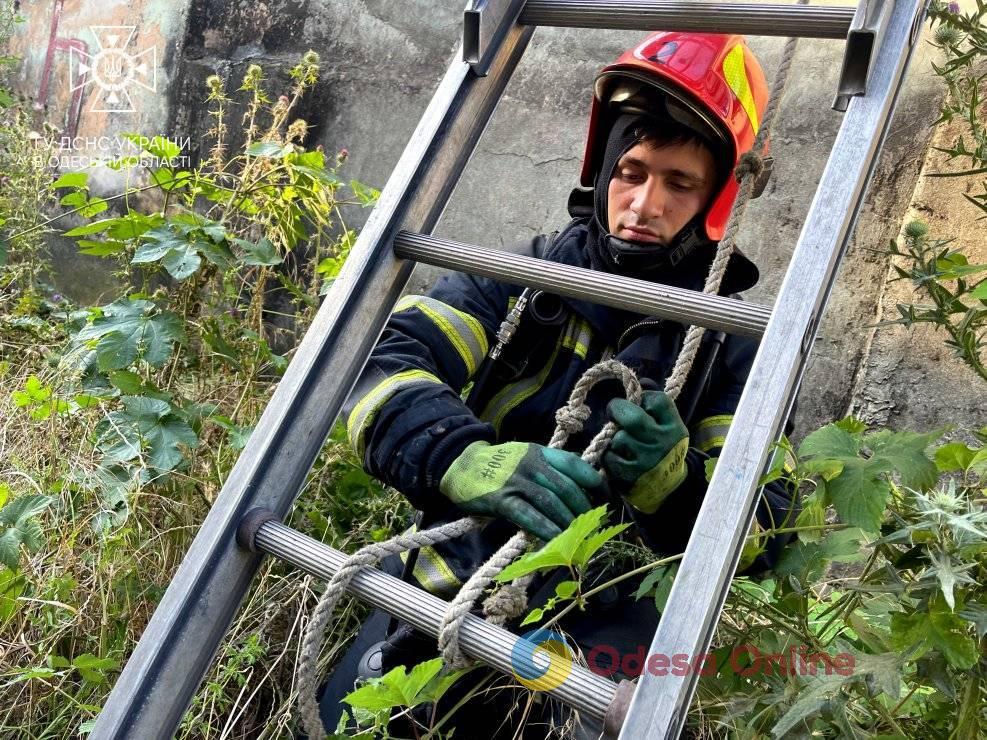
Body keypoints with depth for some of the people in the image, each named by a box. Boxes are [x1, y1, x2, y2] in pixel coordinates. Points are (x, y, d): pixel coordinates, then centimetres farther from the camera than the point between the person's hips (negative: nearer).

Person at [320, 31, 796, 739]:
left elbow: (763, 534, 4)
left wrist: (675, 482, -19)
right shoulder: (523, 278, 7)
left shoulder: (729, 345, 8)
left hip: (600, 625, -1)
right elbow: (383, 362, -8)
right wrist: (465, 458, -29)